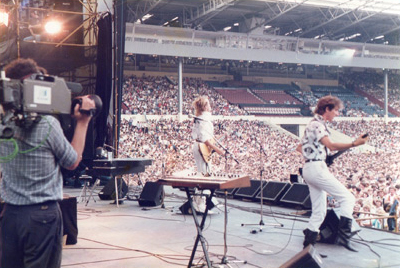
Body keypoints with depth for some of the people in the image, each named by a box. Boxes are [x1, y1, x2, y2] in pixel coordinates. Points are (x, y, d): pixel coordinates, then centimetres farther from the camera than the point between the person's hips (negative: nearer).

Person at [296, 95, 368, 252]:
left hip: (308, 169, 10)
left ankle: (308, 245, 12)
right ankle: (343, 236, -15)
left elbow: (299, 148, 26)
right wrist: (354, 144, -34)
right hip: (317, 168, -10)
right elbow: (331, 146, -27)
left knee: (319, 211, 10)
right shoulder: (317, 124, -12)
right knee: (347, 198, -10)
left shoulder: (314, 124, 20)